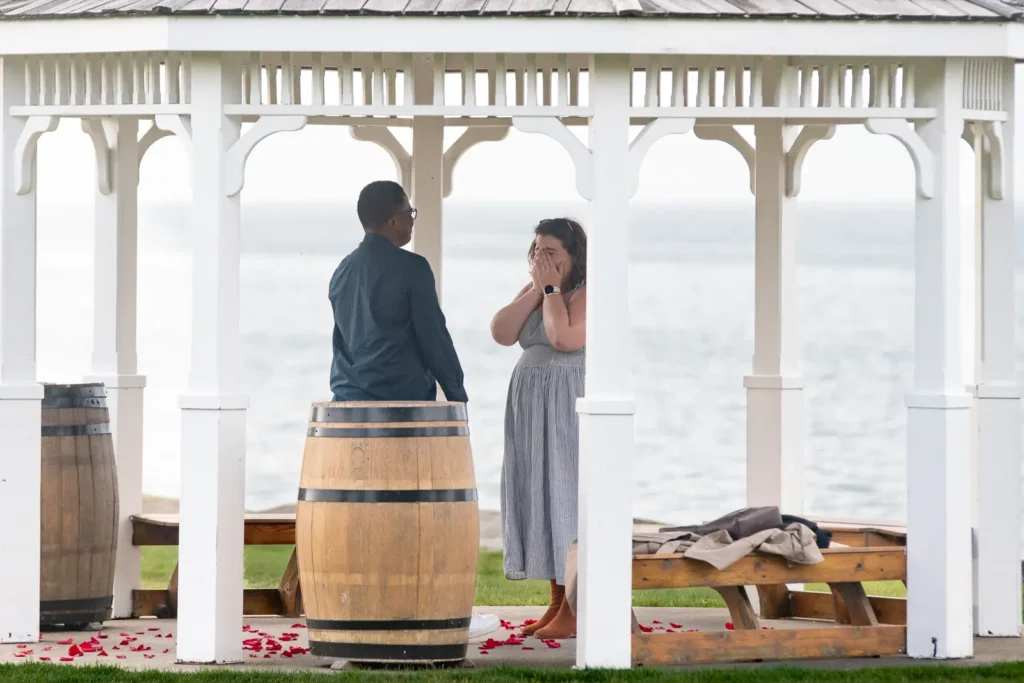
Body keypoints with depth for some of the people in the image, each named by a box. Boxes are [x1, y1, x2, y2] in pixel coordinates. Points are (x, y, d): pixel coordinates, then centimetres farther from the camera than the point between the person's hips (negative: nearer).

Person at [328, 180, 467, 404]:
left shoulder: (343, 270, 12)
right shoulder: (411, 268, -8)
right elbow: (434, 336, -6)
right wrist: (457, 395, 2)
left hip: (348, 396, 6)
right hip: (403, 398, -6)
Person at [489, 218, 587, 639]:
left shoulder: (588, 293, -10)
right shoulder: (532, 293, 12)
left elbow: (564, 337, -25)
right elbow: (500, 333, -2)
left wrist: (552, 288, -14)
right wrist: (537, 288, -7)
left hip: (572, 409, -8)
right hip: (534, 412, 8)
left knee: (568, 501, -9)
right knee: (541, 501, 7)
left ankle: (576, 612, -8)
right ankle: (557, 605, 11)